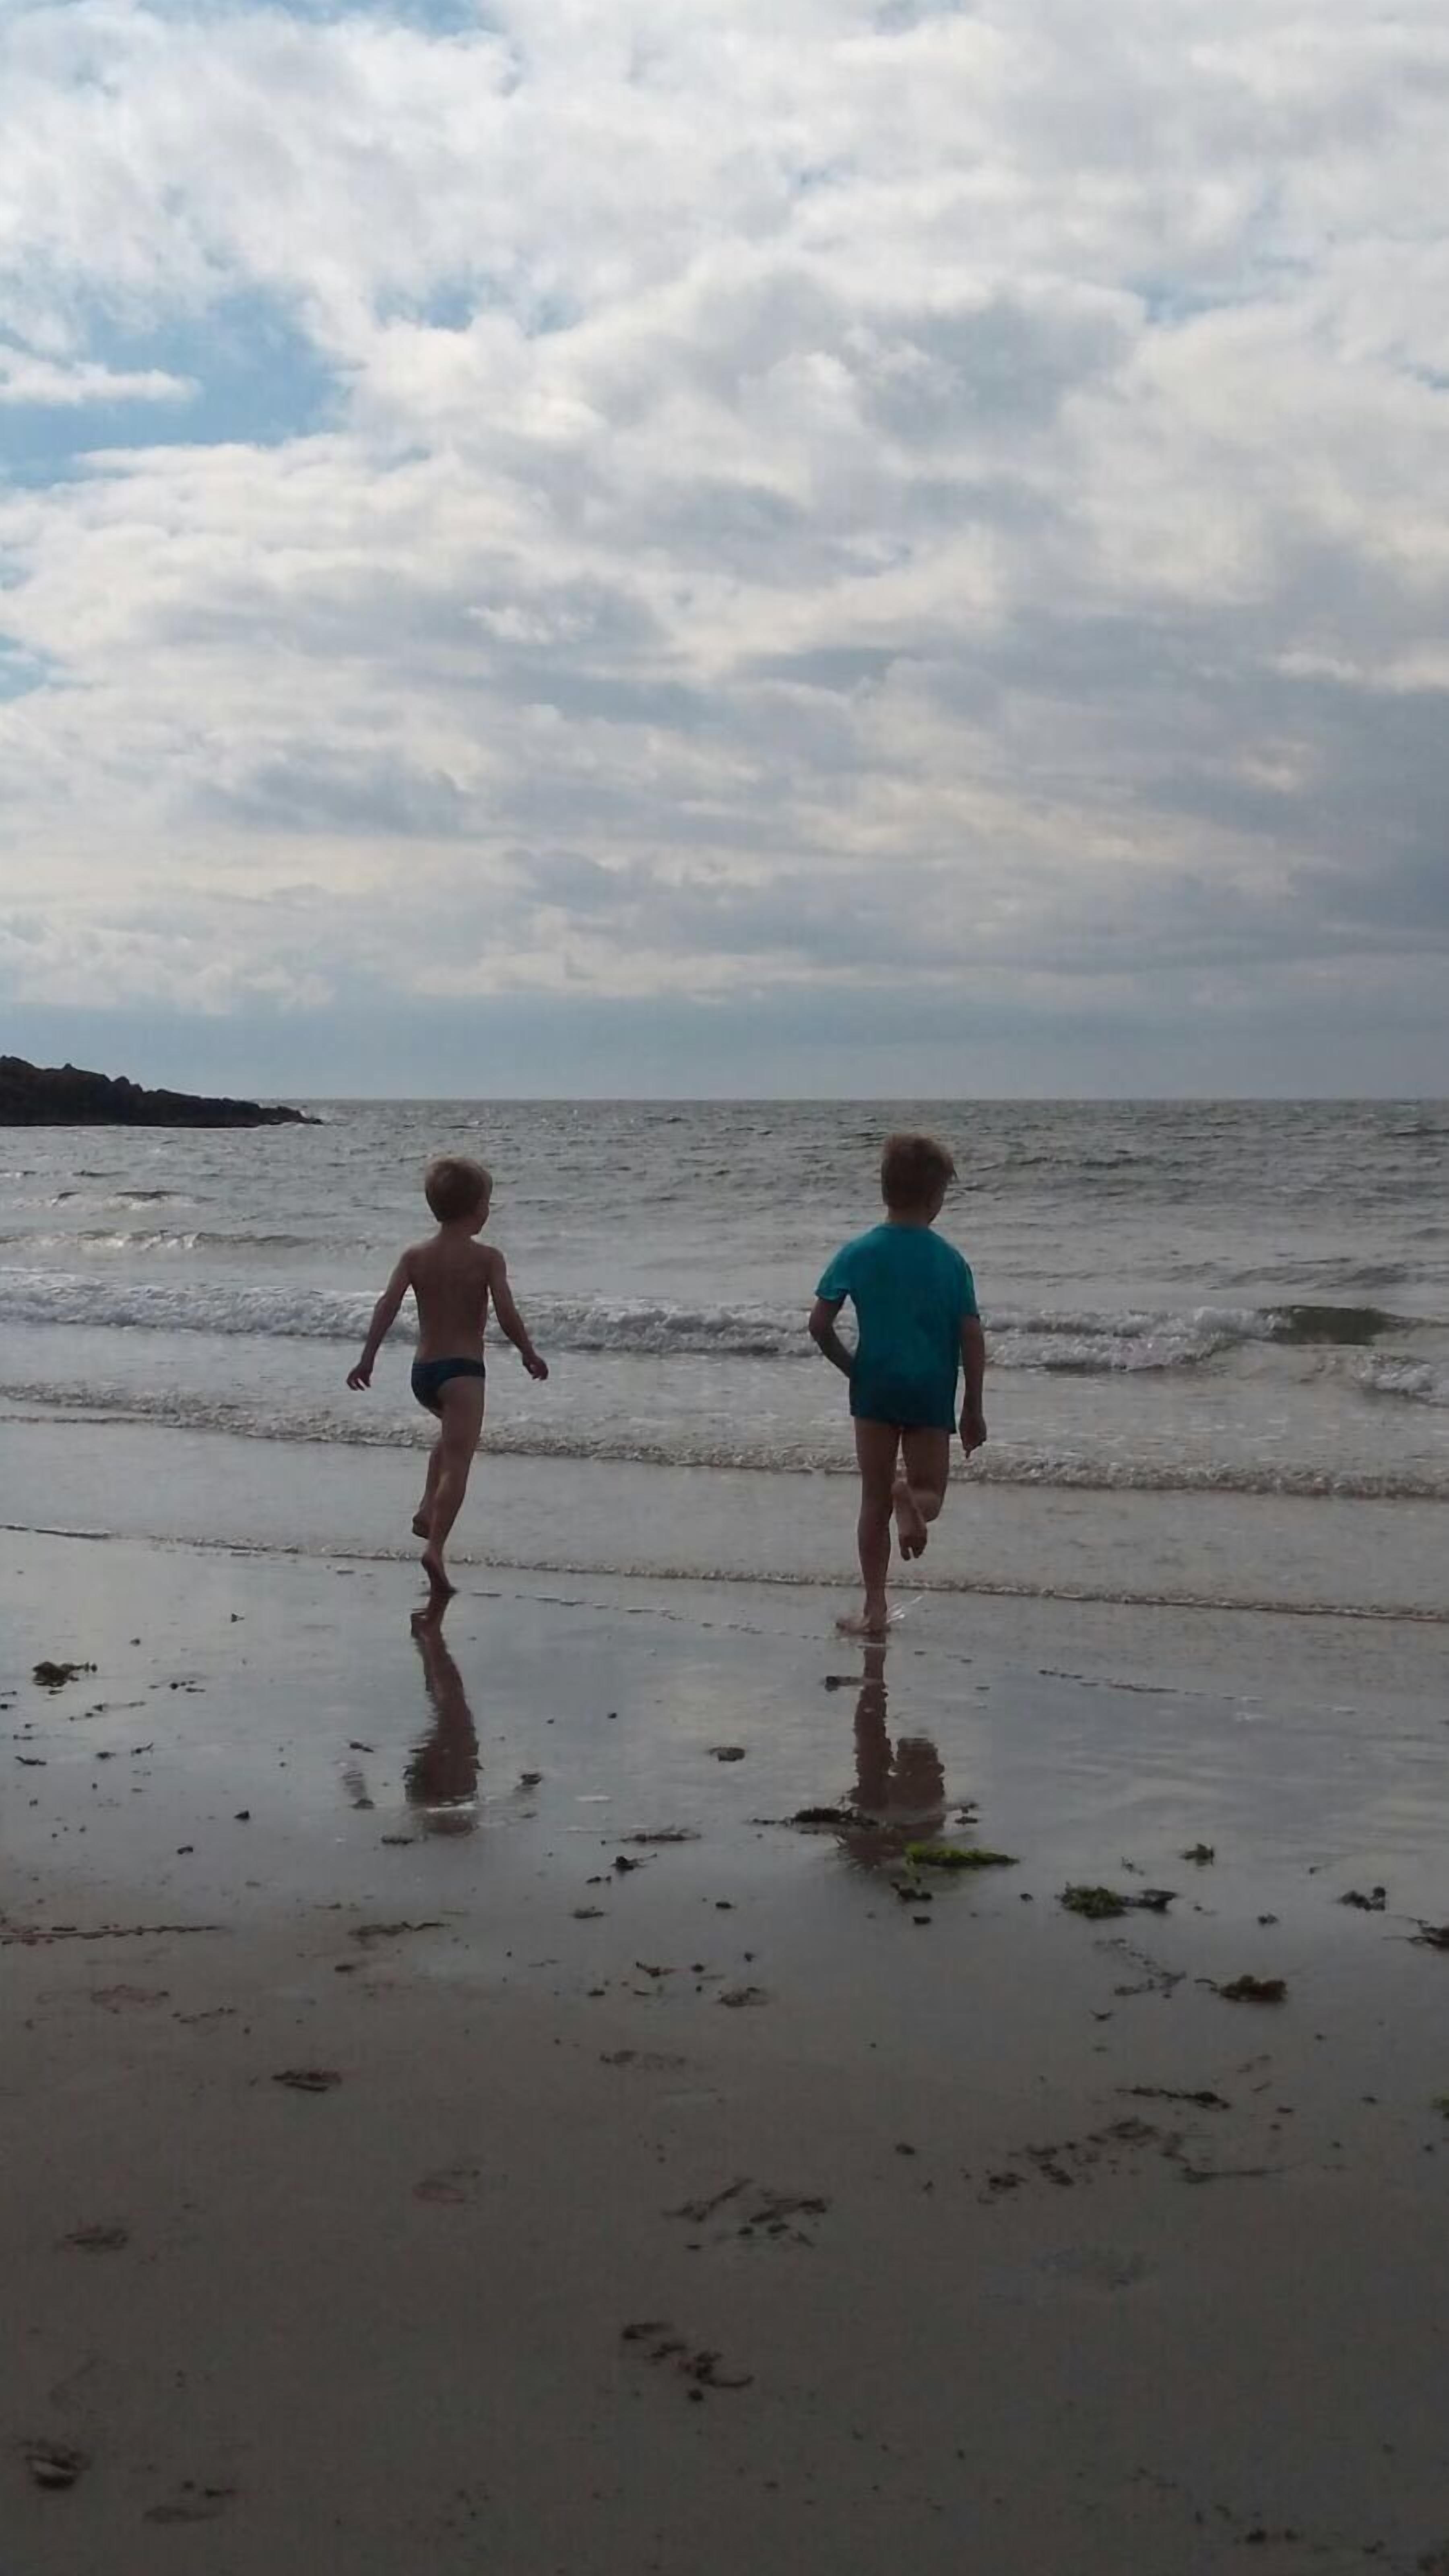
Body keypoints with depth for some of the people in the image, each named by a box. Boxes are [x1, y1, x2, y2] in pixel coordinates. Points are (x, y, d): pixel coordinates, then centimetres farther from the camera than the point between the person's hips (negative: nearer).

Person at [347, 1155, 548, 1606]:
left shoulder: (415, 1256, 4)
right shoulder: (487, 1258, -7)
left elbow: (387, 1305, -5)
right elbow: (507, 1314, -13)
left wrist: (367, 1359, -4)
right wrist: (530, 1356, 1)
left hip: (423, 1371, 6)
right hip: (463, 1370, -6)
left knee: (452, 1434, 34)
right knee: (457, 1463, -11)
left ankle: (428, 1510, 21)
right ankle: (435, 1547, -27)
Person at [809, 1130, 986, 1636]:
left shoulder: (857, 1254, -3)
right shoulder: (949, 1260, -4)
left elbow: (819, 1324, -4)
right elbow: (972, 1338, -5)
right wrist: (973, 1408, 3)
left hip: (875, 1387, 1)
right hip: (931, 1392, -1)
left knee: (875, 1501, 11)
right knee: (930, 1491, 12)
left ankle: (875, 1609, 10)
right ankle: (911, 1497, -26)